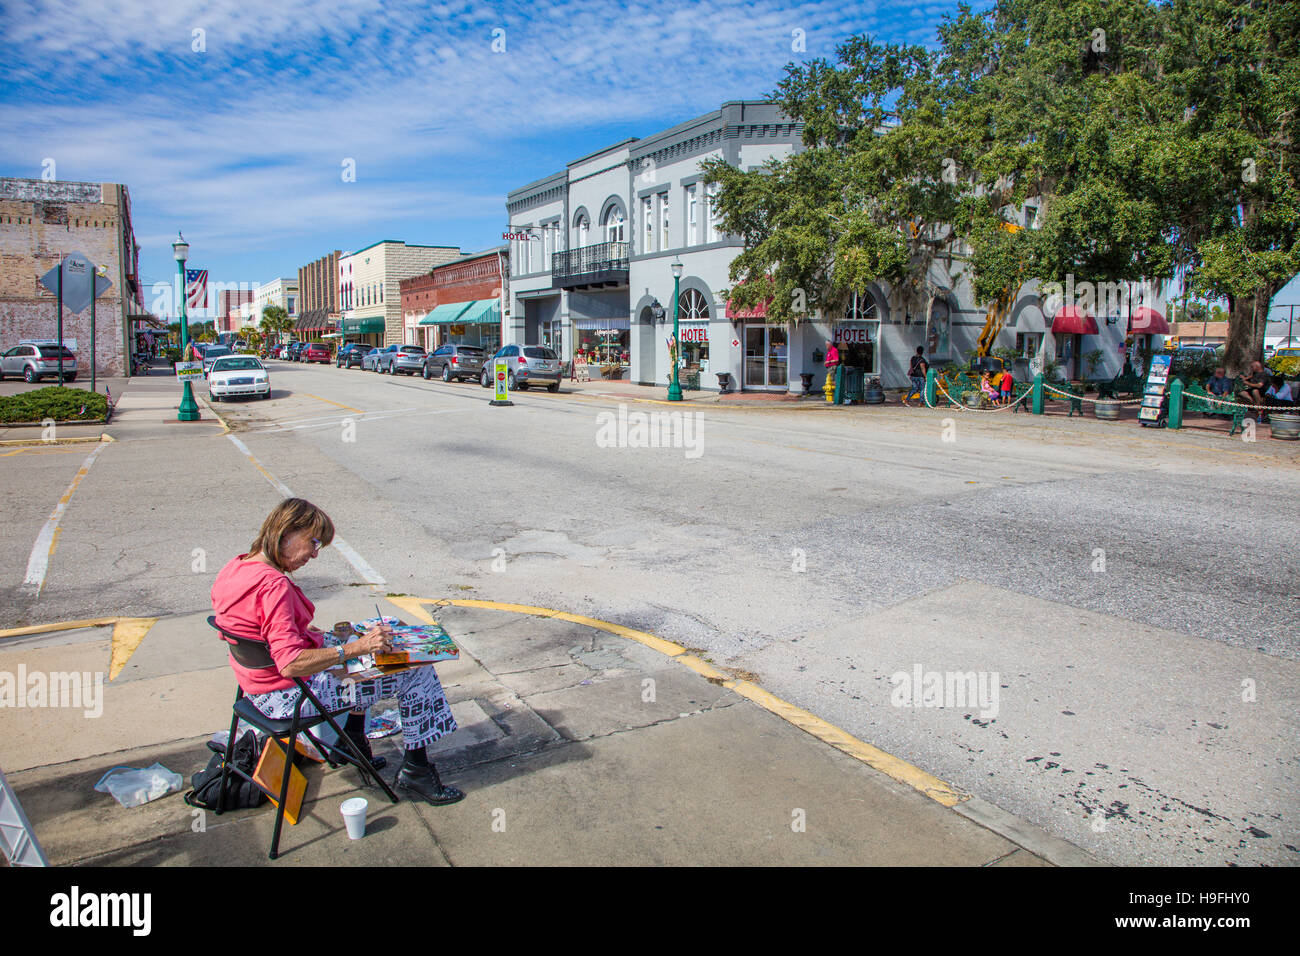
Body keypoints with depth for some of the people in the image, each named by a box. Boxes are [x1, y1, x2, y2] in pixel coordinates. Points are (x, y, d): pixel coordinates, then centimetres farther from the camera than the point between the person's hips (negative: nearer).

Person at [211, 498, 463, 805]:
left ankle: (353, 739, 31)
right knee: (417, 671, -7)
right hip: (289, 698, -10)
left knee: (360, 637, 28)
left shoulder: (233, 569, 1)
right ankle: (415, 769, 8)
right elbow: (291, 664, -32)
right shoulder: (273, 585, -28)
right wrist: (356, 647, -27)